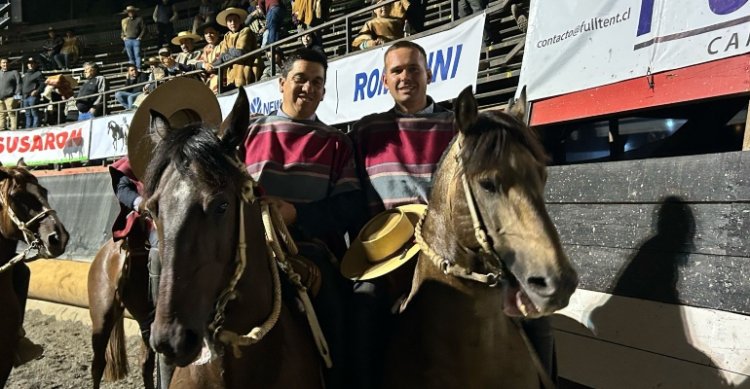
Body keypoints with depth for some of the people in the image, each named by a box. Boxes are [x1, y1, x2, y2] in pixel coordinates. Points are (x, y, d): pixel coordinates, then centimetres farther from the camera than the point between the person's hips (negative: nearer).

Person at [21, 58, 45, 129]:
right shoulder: (25, 75, 24)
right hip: (25, 97, 8)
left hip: (33, 96, -8)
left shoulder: (38, 73, 0)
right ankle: (28, 128, 17)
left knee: (35, 114, -9)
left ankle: (35, 128, -11)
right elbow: (22, 85, 27)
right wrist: (20, 95, 16)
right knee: (28, 115, 12)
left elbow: (43, 84, -10)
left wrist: (37, 91, -23)